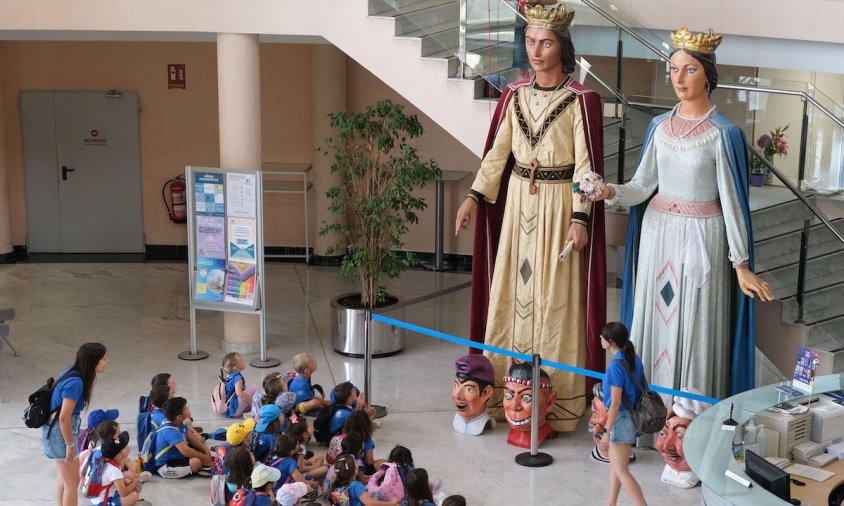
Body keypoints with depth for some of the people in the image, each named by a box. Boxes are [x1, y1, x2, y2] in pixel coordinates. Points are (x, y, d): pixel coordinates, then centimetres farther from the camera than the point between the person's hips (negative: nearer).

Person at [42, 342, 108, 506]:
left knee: (64, 480, 23)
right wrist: (70, 446, -17)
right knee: (72, 483, 2)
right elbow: (64, 418, -27)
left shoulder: (73, 373, 1)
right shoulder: (75, 382, -27)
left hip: (55, 430, 9)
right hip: (60, 433, -9)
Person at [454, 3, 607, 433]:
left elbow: (585, 164, -11)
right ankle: (508, 389, 21)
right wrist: (475, 196, 0)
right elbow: (498, 151, 7)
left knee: (555, 296, 0)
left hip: (559, 206, -5)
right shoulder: (515, 95, 6)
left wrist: (580, 217, -16)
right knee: (511, 289, 8)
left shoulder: (580, 100, -9)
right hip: (518, 201, 5)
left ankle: (558, 400, 11)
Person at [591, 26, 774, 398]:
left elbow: (731, 200, -10)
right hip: (658, 231, 5)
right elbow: (643, 186, 3)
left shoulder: (723, 134, -11)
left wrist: (741, 264, -9)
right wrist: (611, 192, -18)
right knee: (653, 317, 10)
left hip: (701, 237, -5)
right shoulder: (660, 126, 4)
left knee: (694, 326, 2)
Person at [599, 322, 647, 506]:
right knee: (615, 464, 21)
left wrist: (607, 430, -15)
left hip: (621, 419, -9)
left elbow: (615, 402, -21)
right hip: (633, 416, 9)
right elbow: (641, 388, 11)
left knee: (621, 471, 0)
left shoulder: (616, 365, -22)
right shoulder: (634, 359, 4)